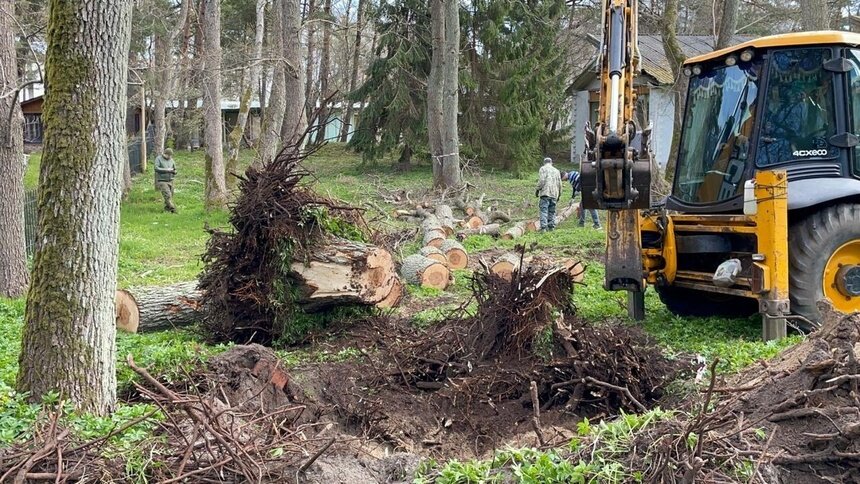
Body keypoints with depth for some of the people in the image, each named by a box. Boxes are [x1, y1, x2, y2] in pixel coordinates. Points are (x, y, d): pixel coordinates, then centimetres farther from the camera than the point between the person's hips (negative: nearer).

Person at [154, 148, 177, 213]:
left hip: (170, 181, 6)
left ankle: (166, 210, 17)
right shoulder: (158, 159, -3)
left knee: (170, 196, 4)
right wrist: (167, 170, -17)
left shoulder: (171, 160, 13)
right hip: (162, 181, -6)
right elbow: (157, 168, -16)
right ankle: (173, 209, -23)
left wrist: (173, 171, -6)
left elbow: (175, 170, 19)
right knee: (167, 195, -18)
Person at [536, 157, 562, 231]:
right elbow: (559, 184, 19)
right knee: (552, 211, 11)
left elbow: (541, 180, -9)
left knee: (544, 210, -10)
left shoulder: (543, 169, 4)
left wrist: (537, 189, -1)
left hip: (545, 192, -5)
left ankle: (543, 227, -20)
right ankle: (551, 226, 8)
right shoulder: (556, 171, 20)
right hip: (554, 194, 5)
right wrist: (559, 194, 25)